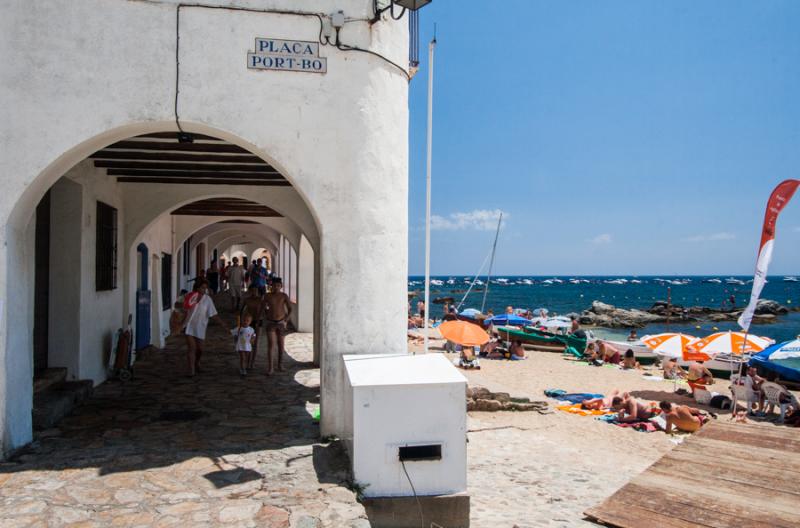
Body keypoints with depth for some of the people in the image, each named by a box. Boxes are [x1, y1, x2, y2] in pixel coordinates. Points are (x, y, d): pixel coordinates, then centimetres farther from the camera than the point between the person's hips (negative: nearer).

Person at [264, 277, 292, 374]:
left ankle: (280, 364, 30)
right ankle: (270, 368, -9)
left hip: (281, 323, 1)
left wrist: (286, 319, -7)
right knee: (270, 345, -11)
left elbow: (290, 309, 2)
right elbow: (264, 307, 11)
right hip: (270, 323, -1)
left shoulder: (284, 296, -5)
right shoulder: (268, 296, -4)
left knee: (280, 344, 12)